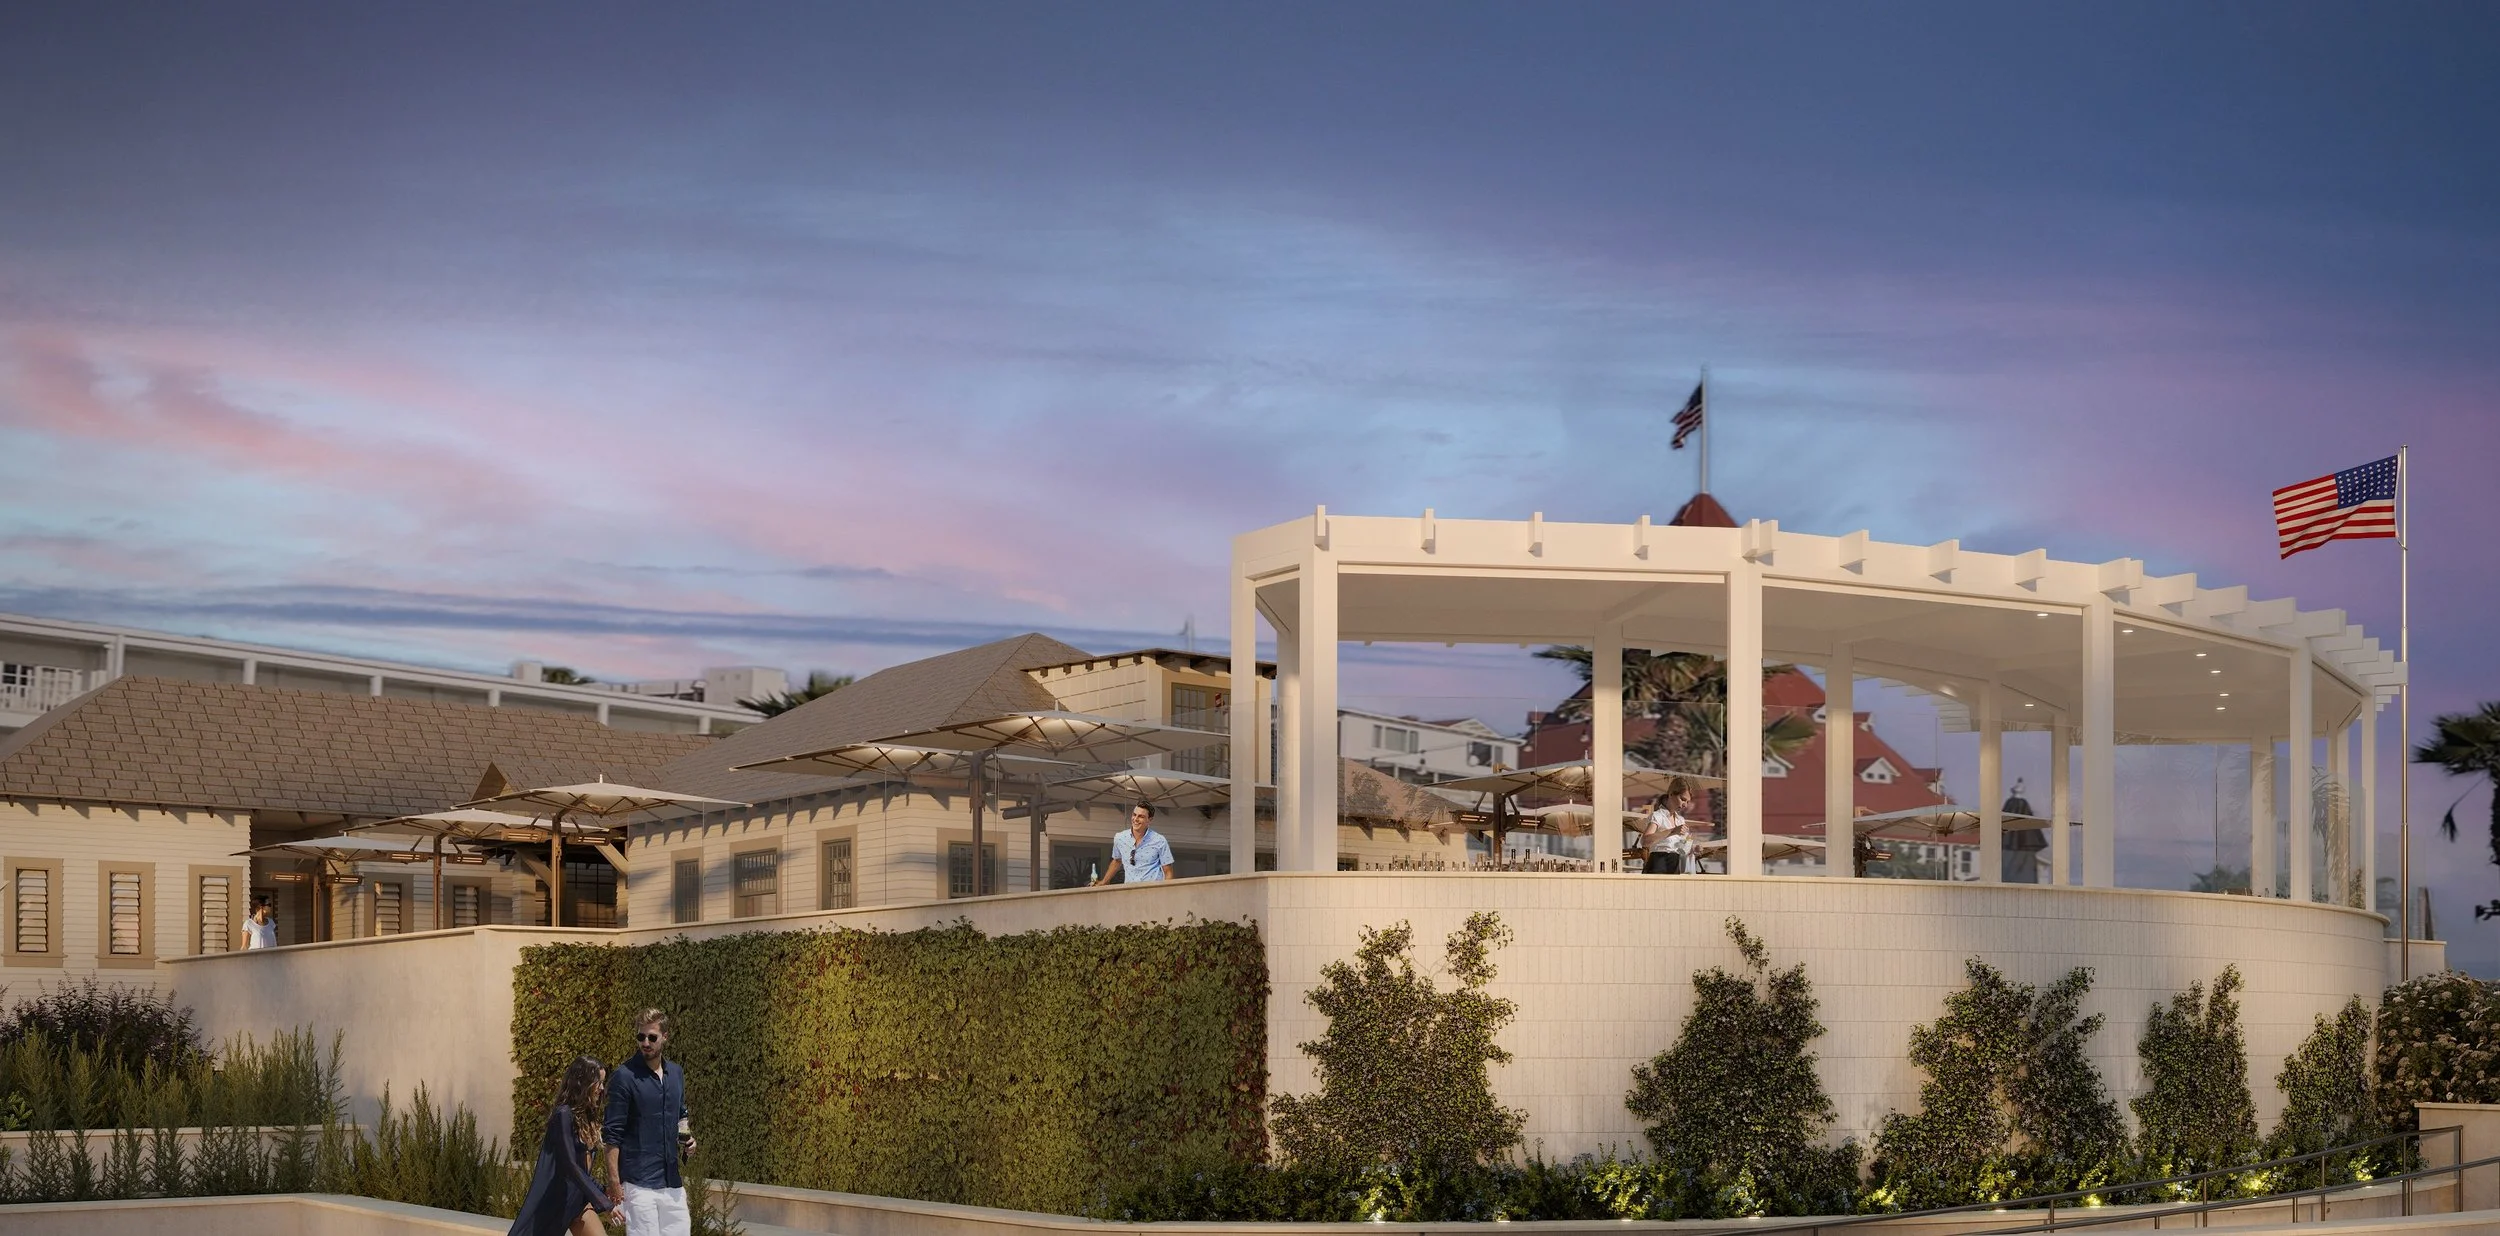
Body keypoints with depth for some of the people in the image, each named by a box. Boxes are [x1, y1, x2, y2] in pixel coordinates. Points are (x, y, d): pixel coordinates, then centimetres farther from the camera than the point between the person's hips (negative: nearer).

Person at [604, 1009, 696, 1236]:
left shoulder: (676, 1073, 11)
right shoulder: (624, 1076, -9)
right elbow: (613, 1134, -10)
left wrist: (687, 1140, 5)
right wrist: (613, 1180, -14)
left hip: (672, 1181, 6)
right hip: (639, 1182, -6)